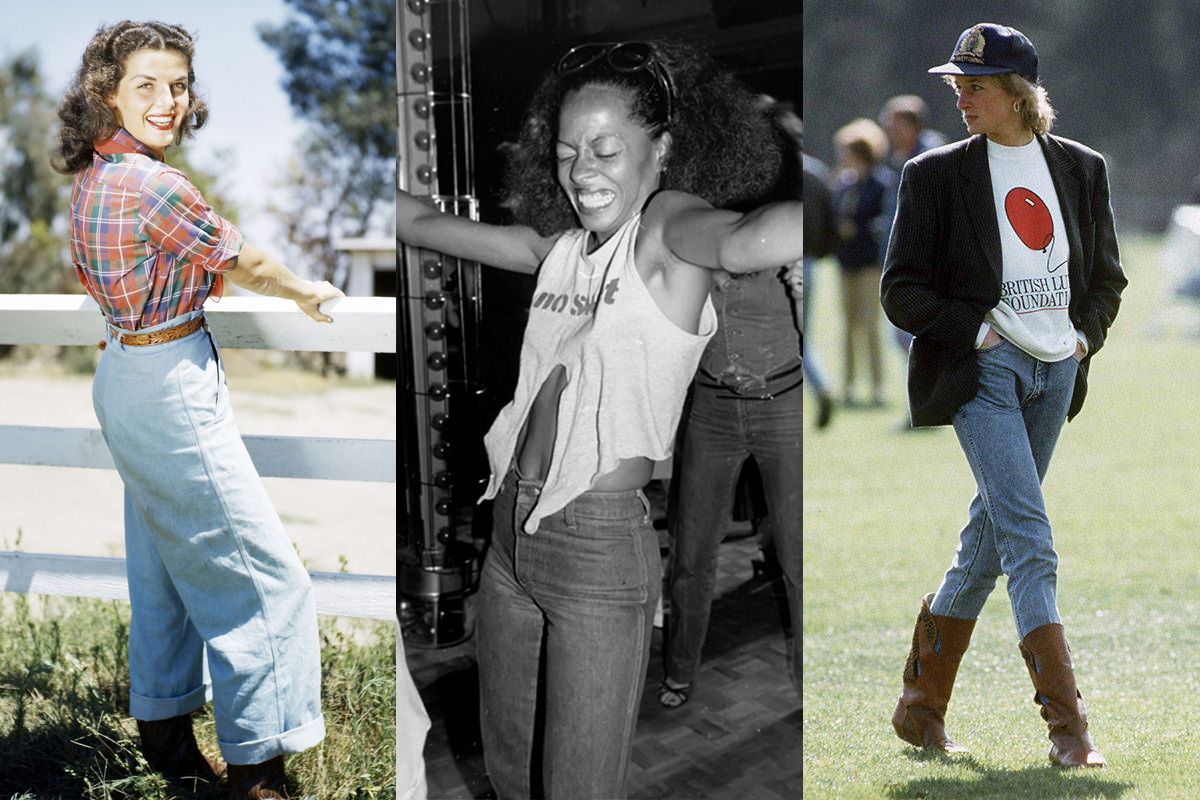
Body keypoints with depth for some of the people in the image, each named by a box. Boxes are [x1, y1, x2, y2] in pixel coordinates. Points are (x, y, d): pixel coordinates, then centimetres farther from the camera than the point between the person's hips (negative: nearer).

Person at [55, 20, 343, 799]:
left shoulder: (95, 177, 5)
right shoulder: (155, 187, -24)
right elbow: (245, 264, -11)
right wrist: (308, 290, 5)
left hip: (127, 377, 10)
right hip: (173, 388, -10)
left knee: (165, 567, 21)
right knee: (262, 576, -3)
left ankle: (165, 733, 32)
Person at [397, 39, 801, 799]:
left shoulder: (667, 226, -13)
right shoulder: (559, 246, 9)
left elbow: (743, 241, -37)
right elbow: (424, 223, 21)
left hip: (600, 546, -7)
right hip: (513, 531, 7)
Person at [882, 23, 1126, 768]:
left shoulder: (1082, 168, 10)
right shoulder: (938, 174, -1)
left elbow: (1106, 275, 18)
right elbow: (902, 290, -1)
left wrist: (1085, 336, 2)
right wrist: (975, 330, -12)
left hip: (1056, 371, 4)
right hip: (983, 371, -4)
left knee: (989, 539, 10)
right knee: (1030, 539, -14)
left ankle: (922, 705, 24)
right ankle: (1068, 725, -15)